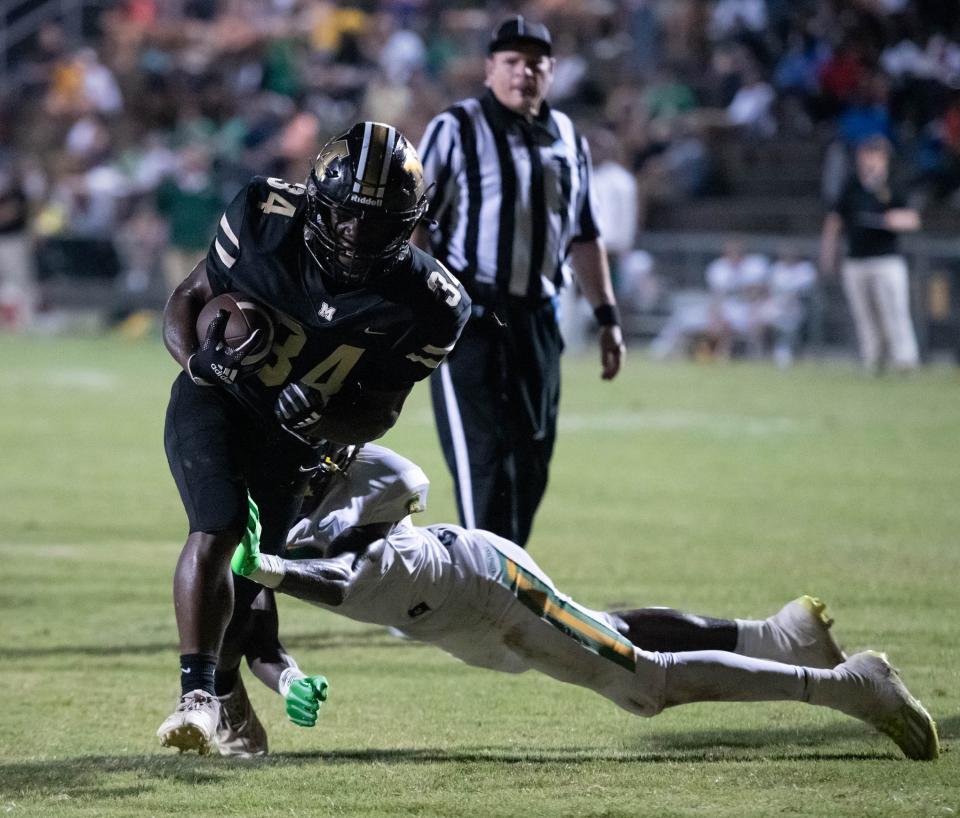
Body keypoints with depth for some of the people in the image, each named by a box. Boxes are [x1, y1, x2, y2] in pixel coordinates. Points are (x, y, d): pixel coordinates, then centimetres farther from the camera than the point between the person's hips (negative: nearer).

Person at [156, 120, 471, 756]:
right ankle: (198, 694, -24)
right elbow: (191, 298, -6)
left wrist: (320, 416, -33)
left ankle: (227, 687, 35)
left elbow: (380, 412, -12)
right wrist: (198, 356, -28)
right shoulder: (266, 218, -20)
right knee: (218, 530, -23)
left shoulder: (425, 304, -20)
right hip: (215, 400, -2)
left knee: (253, 566, 9)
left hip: (296, 432, 2)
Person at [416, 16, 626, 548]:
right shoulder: (457, 130, -5)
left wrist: (606, 317, 18)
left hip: (538, 320, 6)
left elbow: (583, 237, 22)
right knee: (485, 458, -11)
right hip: (469, 318, -6)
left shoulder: (568, 140, 13)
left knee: (531, 463, 7)